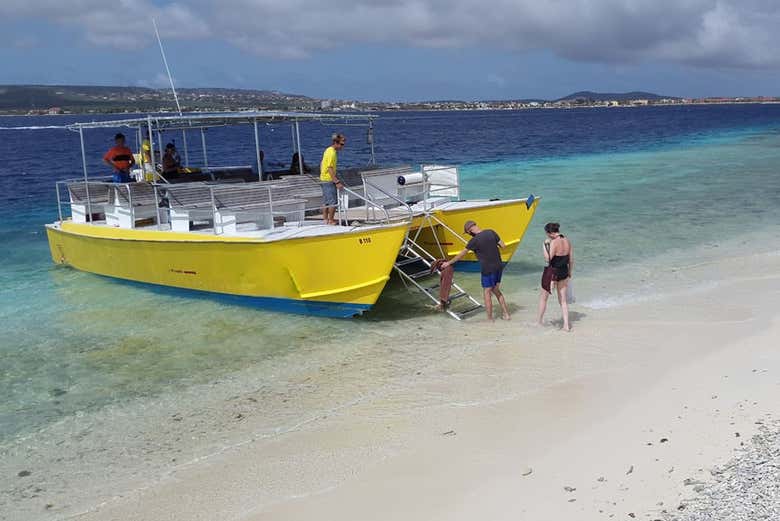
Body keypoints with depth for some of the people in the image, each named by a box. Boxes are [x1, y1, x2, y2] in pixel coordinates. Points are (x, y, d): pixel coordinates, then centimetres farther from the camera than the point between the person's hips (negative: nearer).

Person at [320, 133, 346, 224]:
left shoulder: (328, 150, 10)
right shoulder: (332, 153, -19)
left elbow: (321, 165, 18)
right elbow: (330, 169, -24)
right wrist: (337, 182, -25)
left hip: (323, 179, 10)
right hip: (329, 180, -10)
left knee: (326, 201, 15)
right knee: (333, 201, -4)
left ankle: (325, 219, 22)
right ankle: (331, 220, 1)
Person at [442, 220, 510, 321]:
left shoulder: (474, 240, -14)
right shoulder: (491, 232, 0)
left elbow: (461, 254, -5)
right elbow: (503, 246, 4)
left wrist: (449, 263, 7)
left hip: (488, 270, -6)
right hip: (498, 267, 6)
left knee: (487, 292, 6)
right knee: (495, 290, 20)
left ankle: (490, 319, 12)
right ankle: (505, 313, 22)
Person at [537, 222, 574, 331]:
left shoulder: (554, 242, -20)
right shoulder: (567, 242, 2)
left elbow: (548, 259, -22)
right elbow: (571, 260, 8)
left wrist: (544, 245, -15)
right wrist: (569, 273, 20)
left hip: (552, 272, -6)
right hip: (563, 272, 6)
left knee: (543, 297, 13)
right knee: (563, 300, 14)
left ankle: (538, 321, 24)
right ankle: (566, 325, 11)